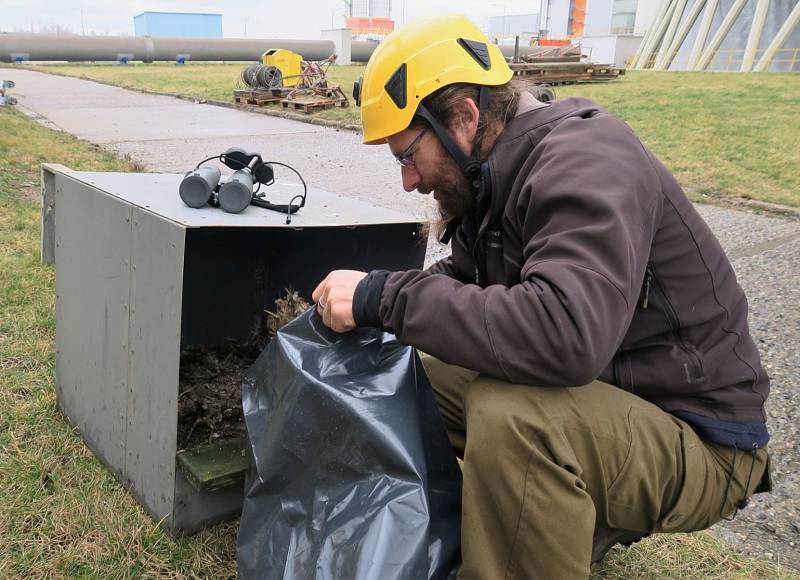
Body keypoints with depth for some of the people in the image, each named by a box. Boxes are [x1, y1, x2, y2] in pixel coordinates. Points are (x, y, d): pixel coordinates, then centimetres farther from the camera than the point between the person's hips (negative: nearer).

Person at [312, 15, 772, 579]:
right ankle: (589, 515, 14)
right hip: (595, 391, 9)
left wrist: (387, 297, -32)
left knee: (506, 417, -36)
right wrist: (370, 292, -4)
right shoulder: (499, 176, 3)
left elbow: (565, 334, -39)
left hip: (694, 439, -9)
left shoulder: (582, 164, -24)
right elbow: (465, 278, 13)